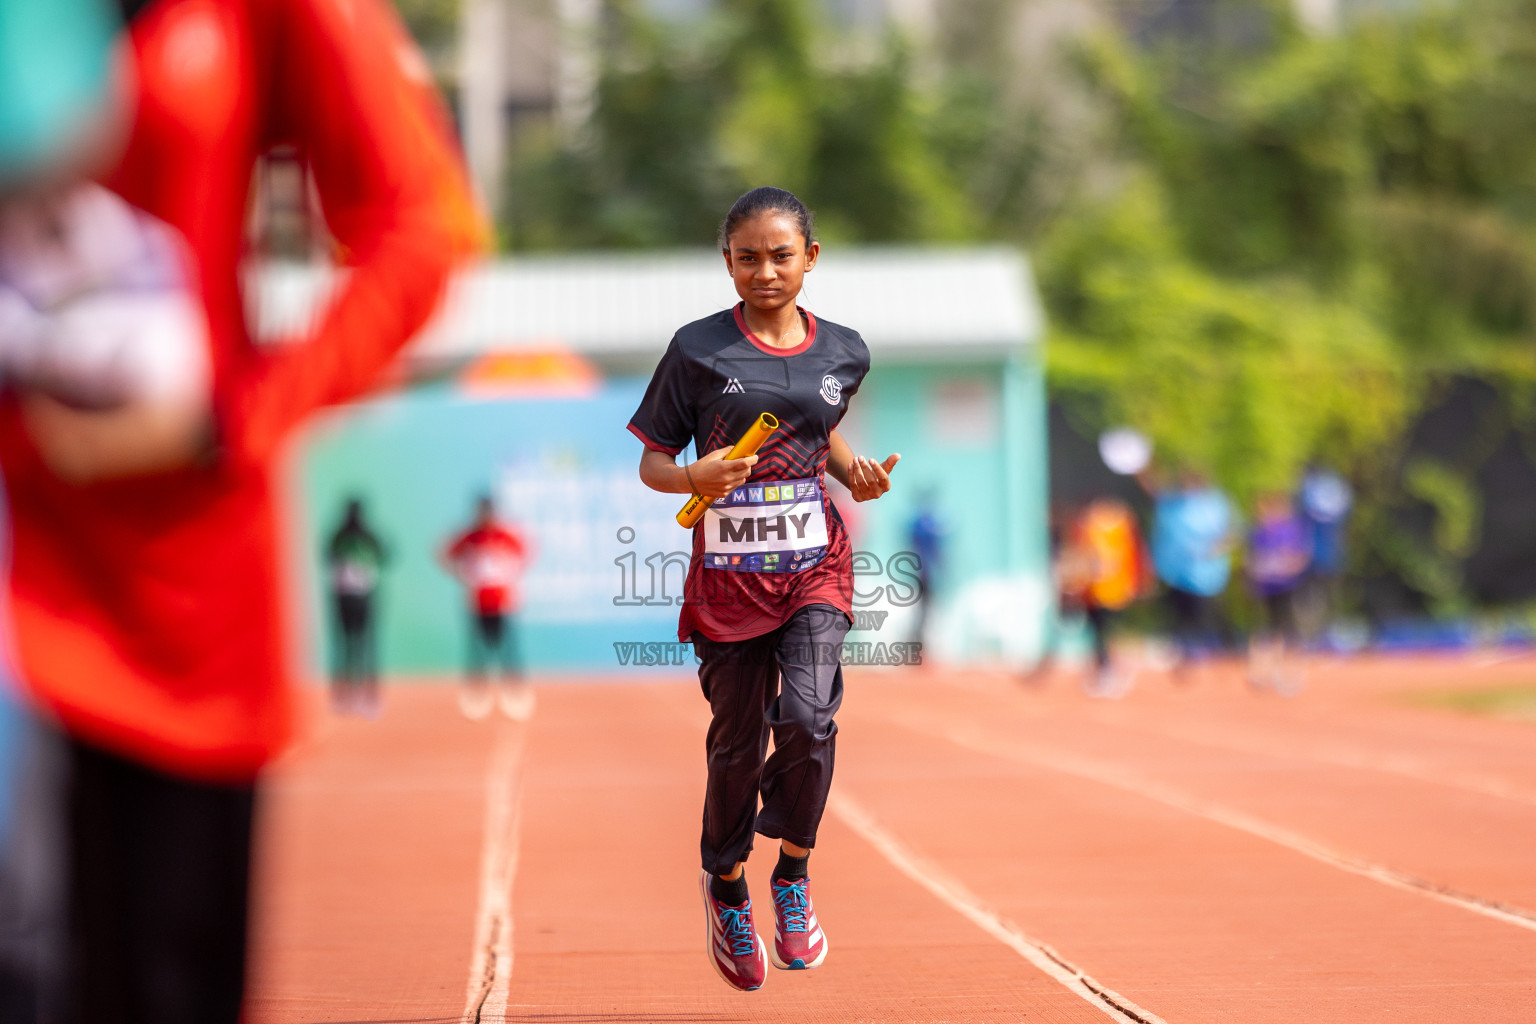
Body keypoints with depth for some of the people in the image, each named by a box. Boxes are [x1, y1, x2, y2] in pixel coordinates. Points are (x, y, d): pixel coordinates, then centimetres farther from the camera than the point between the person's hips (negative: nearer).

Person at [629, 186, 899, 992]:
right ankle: (726, 886, 33)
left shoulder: (842, 353, 5)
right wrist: (696, 478, -21)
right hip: (728, 573, -1)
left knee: (808, 718, -19)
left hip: (814, 563, 1)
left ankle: (792, 873, 4)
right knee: (737, 744, 8)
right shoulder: (698, 349, -4)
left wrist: (856, 474, 4)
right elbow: (652, 463, 1)